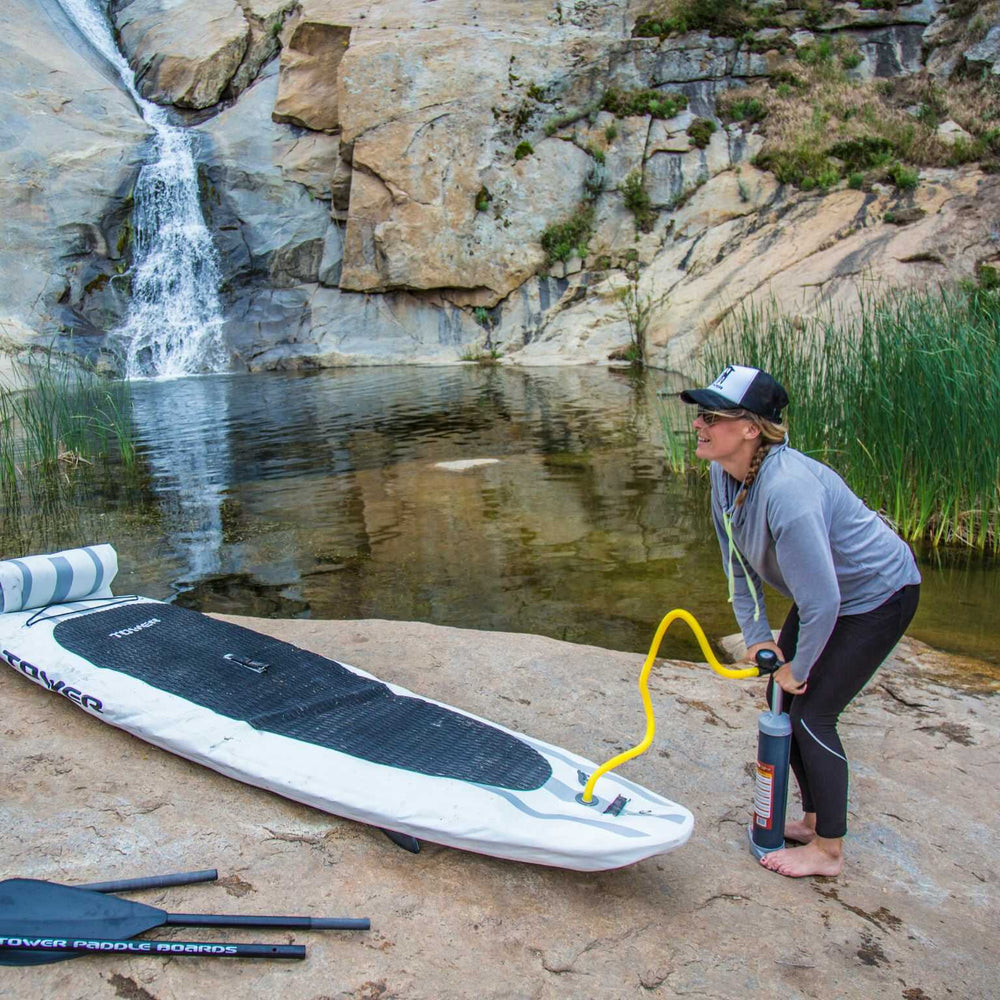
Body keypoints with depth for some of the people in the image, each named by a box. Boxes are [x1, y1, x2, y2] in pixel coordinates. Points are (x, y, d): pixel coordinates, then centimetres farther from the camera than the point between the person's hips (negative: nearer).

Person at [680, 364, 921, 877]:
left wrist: (799, 667, -20)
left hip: (879, 595, -9)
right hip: (828, 588, 9)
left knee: (812, 713, -7)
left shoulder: (786, 488, -39)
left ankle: (828, 851, 13)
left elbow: (821, 601, -34)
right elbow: (737, 564, 2)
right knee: (781, 699, 11)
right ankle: (814, 818, 32)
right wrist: (757, 635, -2)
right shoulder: (725, 473, -11)